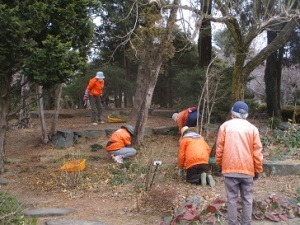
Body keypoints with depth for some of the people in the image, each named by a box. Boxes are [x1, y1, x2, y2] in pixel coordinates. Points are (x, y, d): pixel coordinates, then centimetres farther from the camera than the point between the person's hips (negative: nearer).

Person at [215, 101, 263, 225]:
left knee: (232, 199, 4)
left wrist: (219, 163, 15)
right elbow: (257, 151, 3)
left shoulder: (225, 125, 1)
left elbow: (219, 148, 1)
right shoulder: (252, 128, 4)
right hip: (247, 169, 1)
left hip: (230, 169, -1)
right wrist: (258, 170, 11)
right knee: (247, 199, 10)